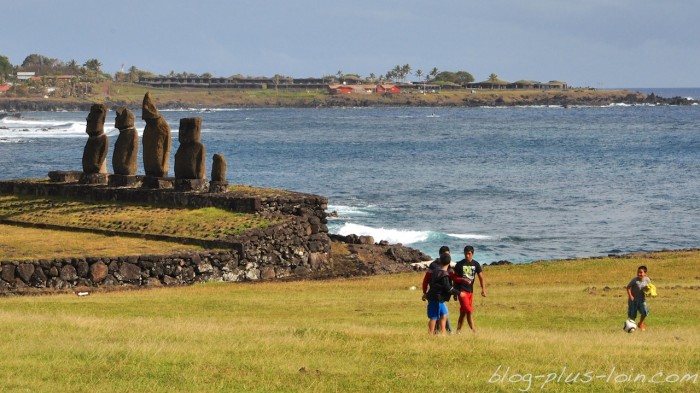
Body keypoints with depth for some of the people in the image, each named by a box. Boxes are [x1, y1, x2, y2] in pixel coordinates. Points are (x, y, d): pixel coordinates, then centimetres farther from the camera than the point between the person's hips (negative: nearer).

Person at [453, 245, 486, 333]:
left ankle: (458, 330, 18)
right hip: (462, 290, -4)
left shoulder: (476, 264, 4)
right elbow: (454, 278, 0)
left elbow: (481, 277, 2)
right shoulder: (459, 264, -6)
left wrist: (483, 289, -8)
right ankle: (473, 330, -14)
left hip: (470, 291, 4)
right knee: (469, 311, -13)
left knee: (463, 312, 10)